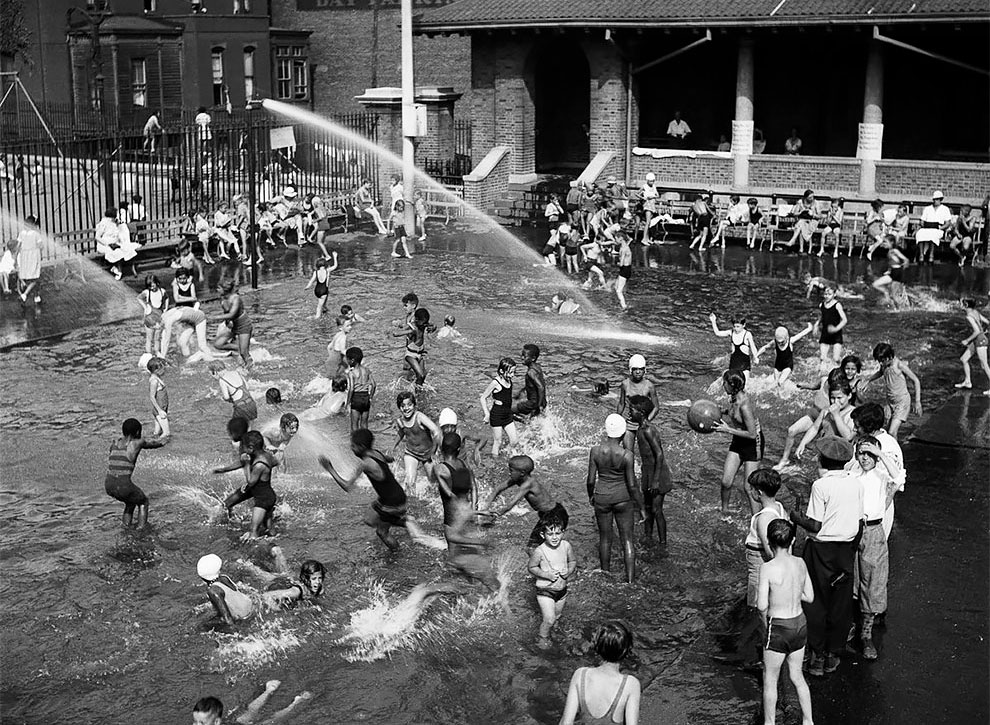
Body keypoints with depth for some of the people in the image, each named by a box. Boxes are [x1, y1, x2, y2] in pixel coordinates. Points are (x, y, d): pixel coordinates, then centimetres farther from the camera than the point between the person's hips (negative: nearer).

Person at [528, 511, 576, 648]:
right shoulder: (539, 551, -22)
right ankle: (542, 638, 18)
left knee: (556, 616, 20)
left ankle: (548, 631, 46)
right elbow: (531, 567, -11)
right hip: (545, 591, -5)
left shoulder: (566, 546, -10)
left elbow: (573, 561, 6)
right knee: (549, 619, -8)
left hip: (562, 589, 5)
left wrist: (569, 571, -14)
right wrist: (546, 575, -23)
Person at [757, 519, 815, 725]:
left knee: (770, 679, 13)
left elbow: (762, 605, -21)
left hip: (779, 628, -6)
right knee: (797, 676, 22)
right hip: (800, 623, 6)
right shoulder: (800, 563, -3)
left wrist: (764, 618, -1)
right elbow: (810, 597, 5)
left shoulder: (768, 568, -20)